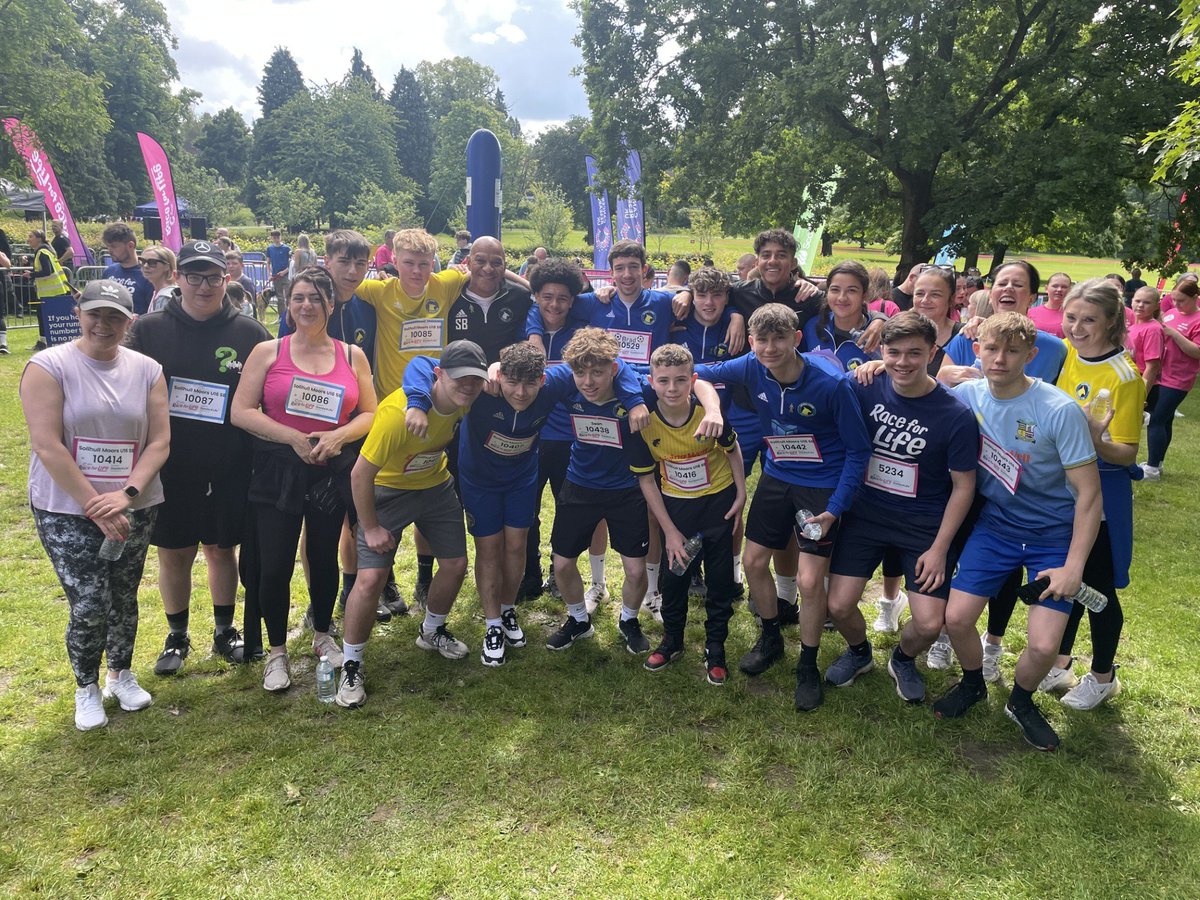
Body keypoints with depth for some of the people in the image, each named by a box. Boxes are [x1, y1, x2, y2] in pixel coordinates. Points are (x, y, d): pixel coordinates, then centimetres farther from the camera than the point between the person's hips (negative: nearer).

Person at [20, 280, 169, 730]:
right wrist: (95, 507, -17)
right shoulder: (48, 366, -8)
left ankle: (121, 673, 37)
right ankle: (87, 687, 20)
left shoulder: (147, 370, 2)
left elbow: (160, 441, -2)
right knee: (89, 605, -5)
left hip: (135, 508, 3)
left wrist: (127, 494, -16)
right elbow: (47, 446, -14)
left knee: (124, 598, 13)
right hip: (66, 511, -3)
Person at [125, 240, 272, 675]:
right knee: (173, 554, 12)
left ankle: (225, 630, 31)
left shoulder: (249, 333, -2)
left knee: (222, 550, 13)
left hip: (229, 470, 0)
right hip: (169, 469, 1)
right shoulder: (148, 330, -1)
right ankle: (176, 636, 30)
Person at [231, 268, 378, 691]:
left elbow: (370, 414, 5)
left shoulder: (352, 356, 5)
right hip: (278, 470, -1)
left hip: (333, 470, 2)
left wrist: (338, 435, -14)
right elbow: (240, 412, -6)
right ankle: (277, 650, 20)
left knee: (324, 557, 14)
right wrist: (293, 438, -15)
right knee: (274, 564, -1)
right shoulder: (267, 352, 0)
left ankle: (322, 636, 36)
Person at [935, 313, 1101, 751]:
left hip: (1054, 533, -3)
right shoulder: (967, 395, -10)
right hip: (995, 522, 3)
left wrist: (1073, 567, -18)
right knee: (956, 617, -8)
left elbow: (1088, 492, -17)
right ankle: (973, 684, 26)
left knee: (1044, 645, -10)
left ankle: (1021, 701, 25)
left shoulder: (1061, 411, -22)